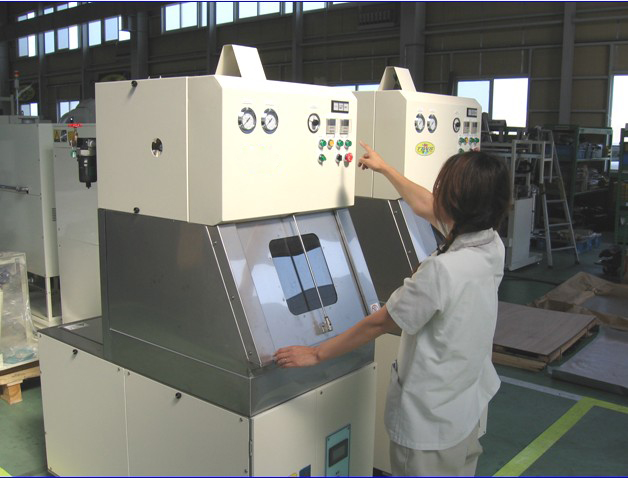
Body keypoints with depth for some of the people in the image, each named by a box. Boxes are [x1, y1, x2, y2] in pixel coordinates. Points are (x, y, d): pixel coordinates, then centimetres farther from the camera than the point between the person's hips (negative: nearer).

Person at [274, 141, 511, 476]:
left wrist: (316, 354, -8)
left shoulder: (442, 269, -32)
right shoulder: (492, 245, -6)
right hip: (468, 405, 8)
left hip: (432, 419, -8)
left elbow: (379, 324, -21)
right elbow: (424, 208, 10)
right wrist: (384, 168, 22)